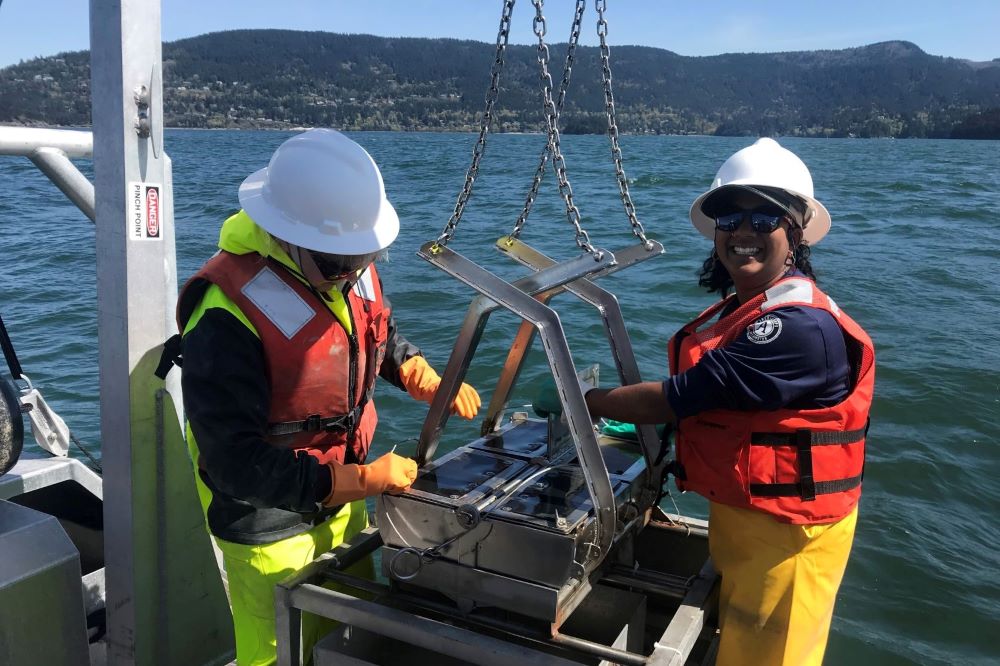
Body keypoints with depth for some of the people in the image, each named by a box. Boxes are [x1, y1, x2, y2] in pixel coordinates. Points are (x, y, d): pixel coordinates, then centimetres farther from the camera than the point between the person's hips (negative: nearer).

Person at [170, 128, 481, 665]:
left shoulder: (347, 266, -9)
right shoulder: (228, 318, -31)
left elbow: (380, 333, 13)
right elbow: (238, 466, -30)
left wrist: (429, 381, -6)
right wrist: (363, 479, -31)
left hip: (339, 496, 7)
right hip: (269, 522, -6)